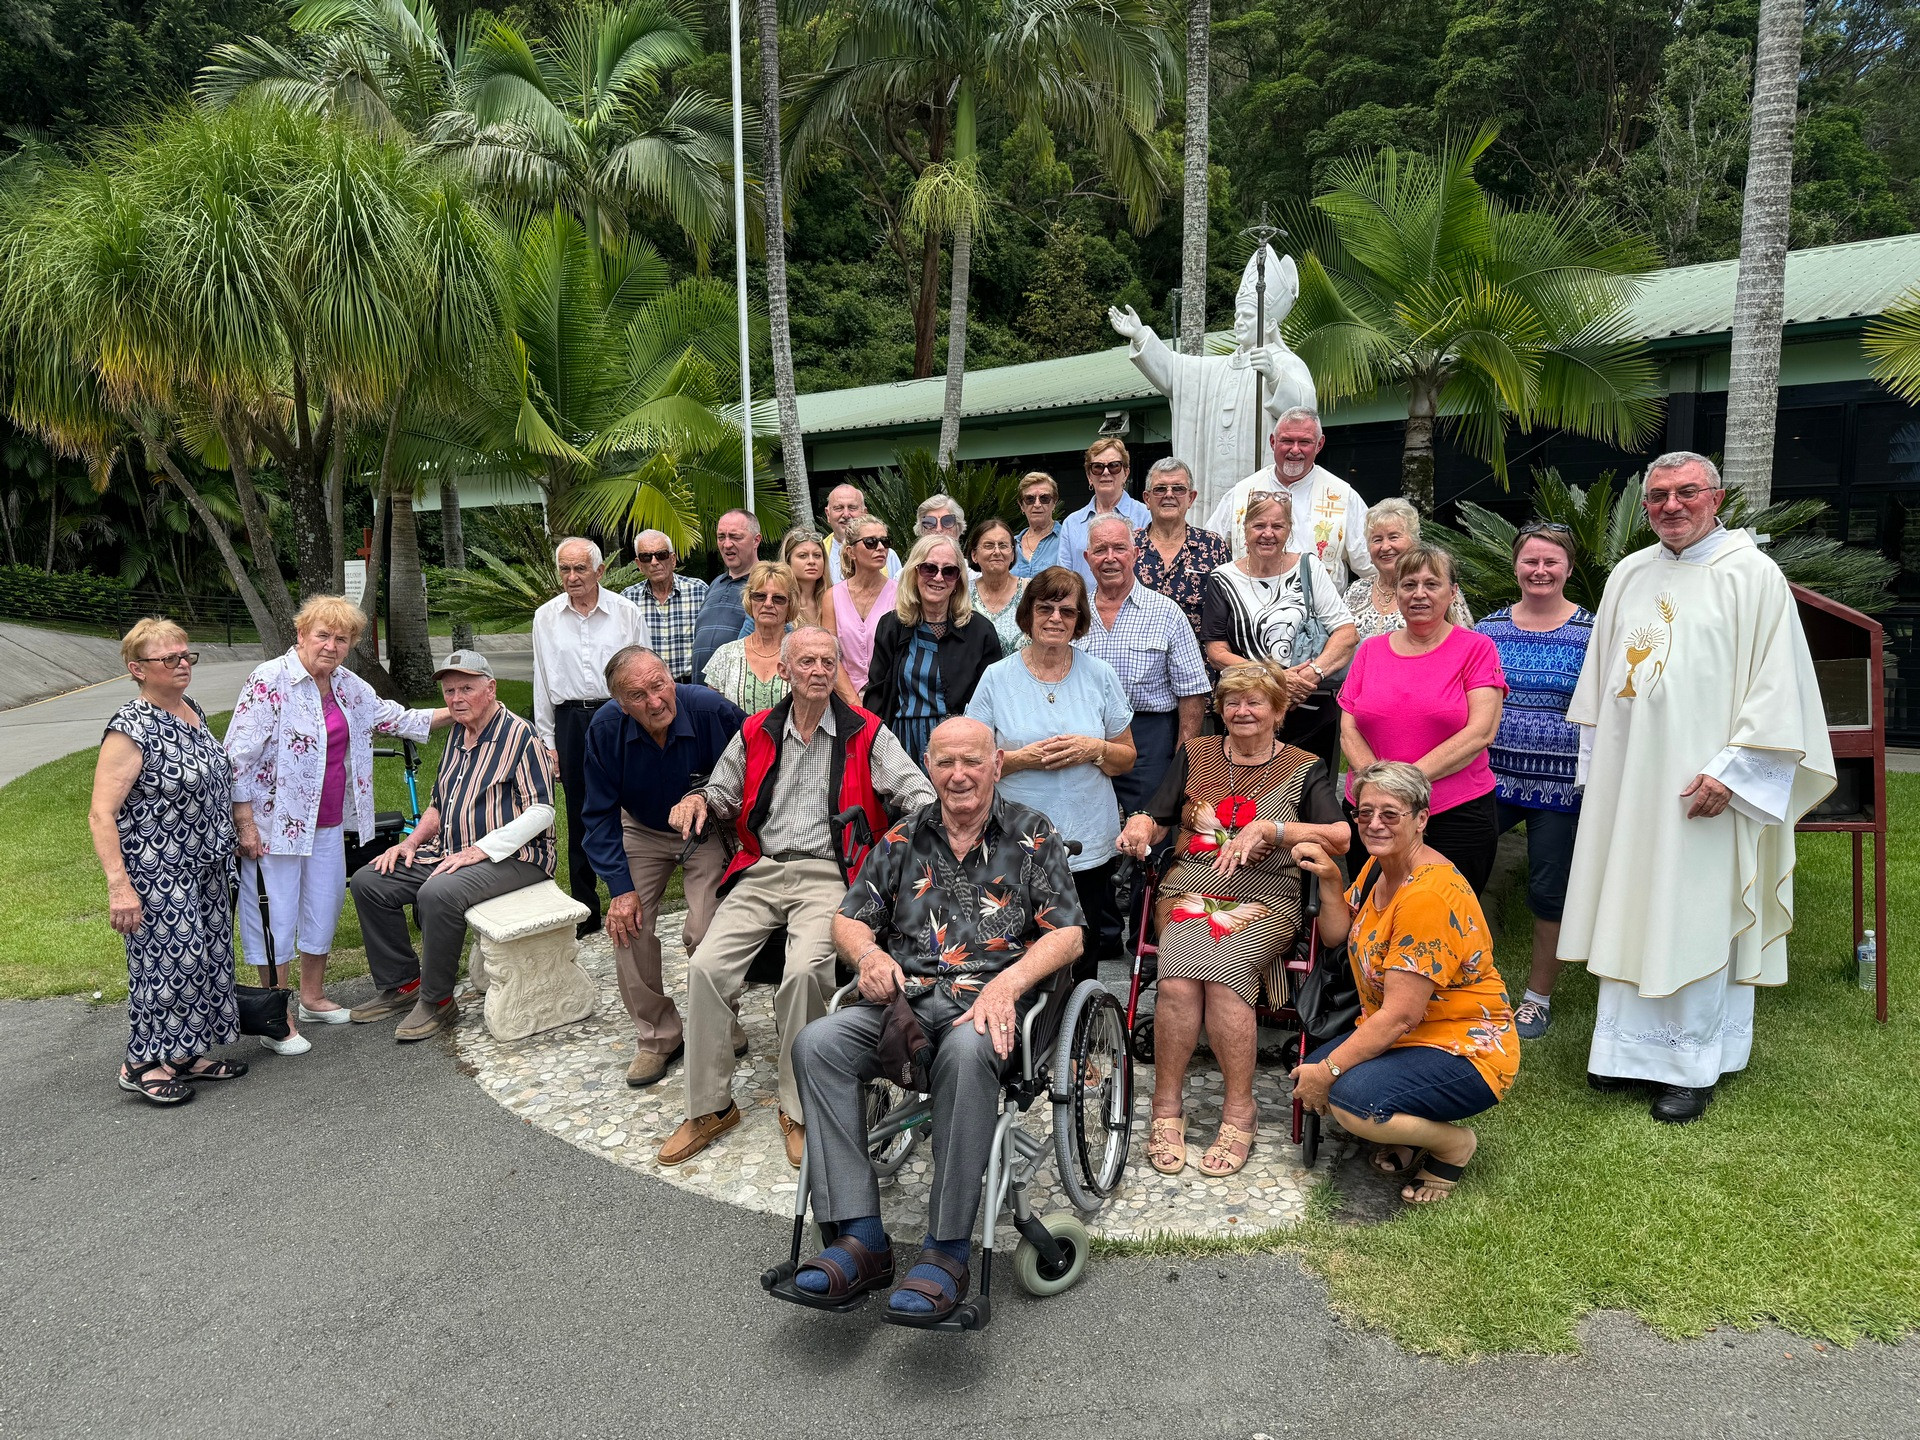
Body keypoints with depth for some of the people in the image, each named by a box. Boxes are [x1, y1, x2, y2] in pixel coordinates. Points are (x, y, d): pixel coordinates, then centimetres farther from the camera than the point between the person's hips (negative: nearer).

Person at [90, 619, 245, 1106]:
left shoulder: (193, 710, 7)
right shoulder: (131, 728, -19)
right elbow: (101, 814, -21)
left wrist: (237, 835, 21)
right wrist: (118, 885, -26)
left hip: (205, 867, 8)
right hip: (157, 873, -8)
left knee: (205, 957, 14)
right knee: (166, 962, 0)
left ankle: (185, 1054, 27)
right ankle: (142, 1065, 17)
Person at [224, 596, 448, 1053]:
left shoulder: (349, 686, 6)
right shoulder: (269, 681, -15)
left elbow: (393, 718, 20)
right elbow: (239, 756, -16)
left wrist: (453, 713, 11)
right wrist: (245, 823, -18)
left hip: (329, 823, 7)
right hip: (276, 822, -7)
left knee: (324, 907, 16)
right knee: (277, 916, 0)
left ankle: (313, 998, 34)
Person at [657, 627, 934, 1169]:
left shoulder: (866, 734, 6)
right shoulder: (756, 733, 15)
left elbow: (919, 794, 1)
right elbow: (724, 793, 25)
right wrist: (699, 799, 1)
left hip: (827, 874, -3)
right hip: (759, 873, 4)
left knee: (805, 970, -29)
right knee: (706, 966, -17)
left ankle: (799, 1112, -9)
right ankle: (710, 1108, 0)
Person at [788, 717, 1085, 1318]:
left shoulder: (1033, 836, 9)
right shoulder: (903, 839, 18)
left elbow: (1067, 935, 1)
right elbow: (848, 920, 19)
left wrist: (1007, 983, -16)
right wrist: (869, 954, -5)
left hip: (991, 1000, -4)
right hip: (906, 995, 4)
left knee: (966, 1052, -39)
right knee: (817, 1043, -24)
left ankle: (947, 1251, -27)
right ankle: (860, 1237, -22)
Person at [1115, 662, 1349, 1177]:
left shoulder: (1305, 769, 10)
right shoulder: (1195, 755, 18)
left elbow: (1339, 838, -4)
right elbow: (1156, 818, 15)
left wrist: (1268, 829, -15)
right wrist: (1139, 827, -9)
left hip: (1264, 902, -2)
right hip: (1189, 891, 2)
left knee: (1223, 972, -31)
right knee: (1179, 979, -28)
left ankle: (1239, 1111, -17)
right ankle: (1166, 1107, -15)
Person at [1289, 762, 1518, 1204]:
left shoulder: (1429, 895, -27)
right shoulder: (1378, 867, 3)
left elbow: (1401, 1015, -27)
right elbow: (1335, 934, 10)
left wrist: (1329, 1070, -22)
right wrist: (1330, 879, -6)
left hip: (1466, 1052, -9)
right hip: (1398, 1038, 9)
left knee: (1351, 1098, -29)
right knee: (1309, 1079, -8)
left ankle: (1455, 1144, 0)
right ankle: (1410, 1138, 14)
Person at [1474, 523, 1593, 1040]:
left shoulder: (1590, 632, -1)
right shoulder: (1489, 628, 6)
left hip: (1561, 785, -2)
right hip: (1490, 778, 2)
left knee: (1550, 890, 6)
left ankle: (1538, 996, 24)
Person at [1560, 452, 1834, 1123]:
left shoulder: (1752, 575, -5)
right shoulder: (1628, 575, 11)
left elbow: (1777, 686, -10)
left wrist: (1732, 770, -16)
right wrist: (1595, 760, 14)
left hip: (1705, 786, -5)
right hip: (1627, 782, 5)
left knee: (1695, 921, 1)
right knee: (1631, 911, 10)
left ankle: (1692, 1064, 14)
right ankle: (1632, 1047, 23)